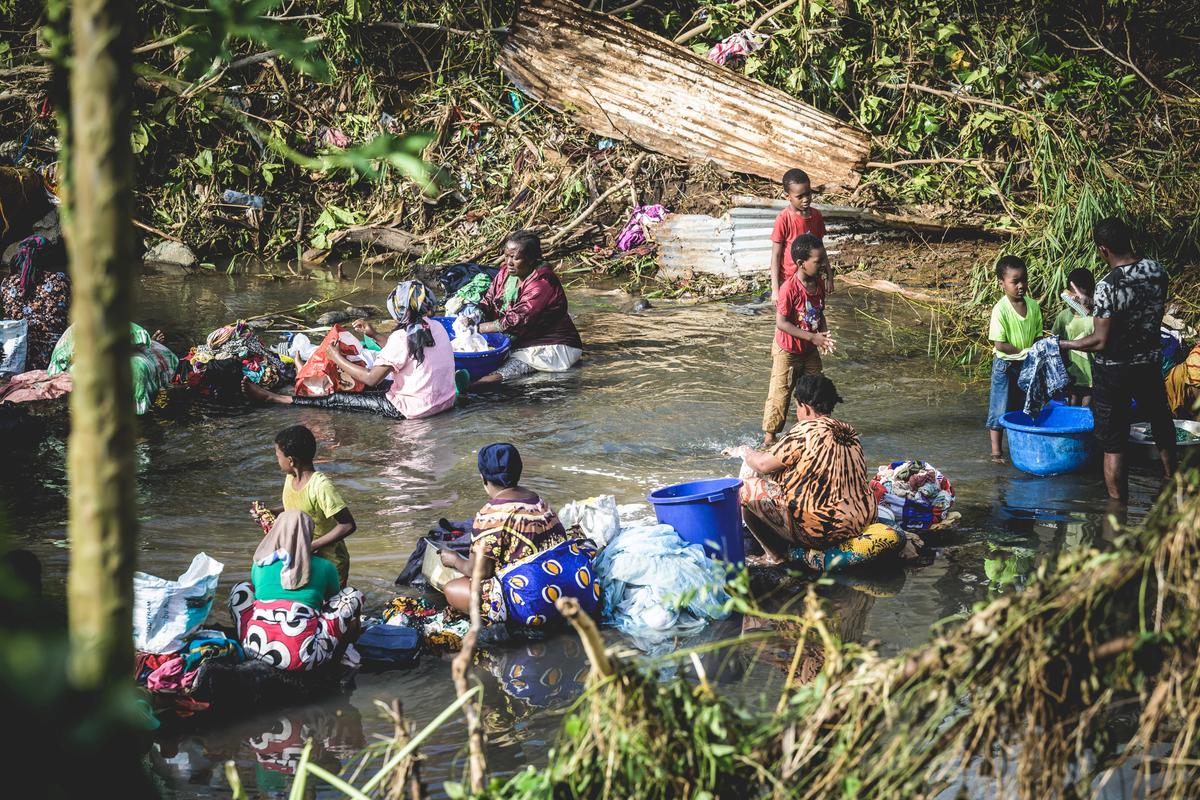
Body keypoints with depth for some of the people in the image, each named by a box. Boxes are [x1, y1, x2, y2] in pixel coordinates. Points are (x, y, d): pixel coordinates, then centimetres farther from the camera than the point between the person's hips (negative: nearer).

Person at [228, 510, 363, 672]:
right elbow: (333, 599, 29)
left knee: (241, 589, 29)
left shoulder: (259, 565, 14)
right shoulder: (325, 567, 8)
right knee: (353, 596, 14)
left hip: (255, 651, 3)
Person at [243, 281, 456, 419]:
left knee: (337, 399, 1)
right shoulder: (437, 329, 5)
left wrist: (338, 359, -5)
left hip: (413, 407, -8)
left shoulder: (402, 337, -20)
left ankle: (272, 398, 10)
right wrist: (375, 336, 15)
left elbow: (371, 379, -18)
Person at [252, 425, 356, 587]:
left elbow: (348, 525, -27)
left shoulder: (321, 486, -26)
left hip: (328, 563, -7)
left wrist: (312, 547, -28)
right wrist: (271, 512, -1)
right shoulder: (290, 478, -2)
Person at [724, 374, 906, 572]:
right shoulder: (848, 431, 9)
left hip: (823, 530, -9)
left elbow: (763, 464, -7)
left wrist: (743, 451, 15)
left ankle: (776, 556, 7)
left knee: (746, 488, 0)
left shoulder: (807, 431, -14)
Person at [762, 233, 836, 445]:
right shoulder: (789, 288, -26)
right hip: (787, 350, -7)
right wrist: (812, 337, -25)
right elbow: (781, 323, -25)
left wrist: (824, 335, -7)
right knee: (780, 394, 2)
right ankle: (769, 435, 15)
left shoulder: (818, 284, -2)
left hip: (810, 349, 7)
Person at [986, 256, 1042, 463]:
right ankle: (996, 450, 9)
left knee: (1023, 406, 14)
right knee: (1000, 407, 1)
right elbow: (999, 345, -20)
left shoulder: (1033, 306, -2)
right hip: (1005, 363, -5)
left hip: (1027, 366, 5)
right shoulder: (1000, 309, -19)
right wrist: (1024, 352, -21)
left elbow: (1038, 336, 6)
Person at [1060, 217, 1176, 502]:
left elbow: (1101, 342, -23)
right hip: (1150, 363, 6)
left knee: (1114, 446, 4)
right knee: (1162, 425, 28)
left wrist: (1065, 345, -9)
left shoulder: (1108, 286, -25)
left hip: (1113, 371, -6)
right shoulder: (1156, 270, -7)